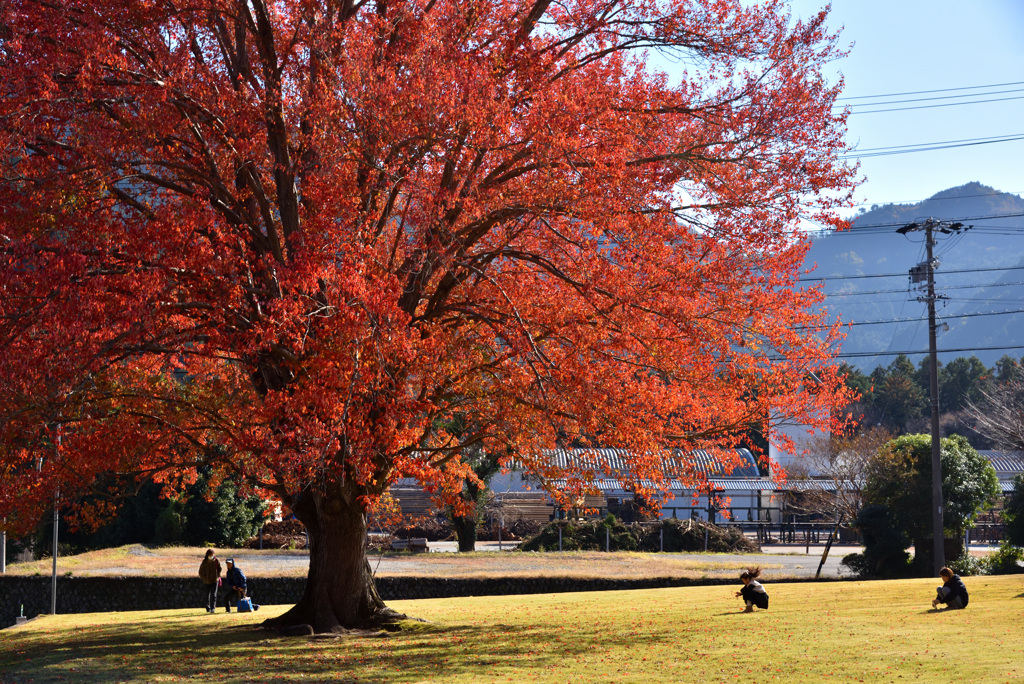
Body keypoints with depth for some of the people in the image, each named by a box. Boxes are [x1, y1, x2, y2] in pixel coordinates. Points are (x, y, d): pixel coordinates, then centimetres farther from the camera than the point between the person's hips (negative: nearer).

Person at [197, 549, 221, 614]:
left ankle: (212, 608, -13)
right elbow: (201, 572, 2)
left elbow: (219, 569, 9)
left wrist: (218, 577, -2)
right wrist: (205, 579, -7)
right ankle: (208, 608, 18)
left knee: (214, 594, -11)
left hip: (215, 581, -1)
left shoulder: (216, 561, -3)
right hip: (207, 581, 1)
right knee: (208, 595, 7)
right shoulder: (204, 562, -6)